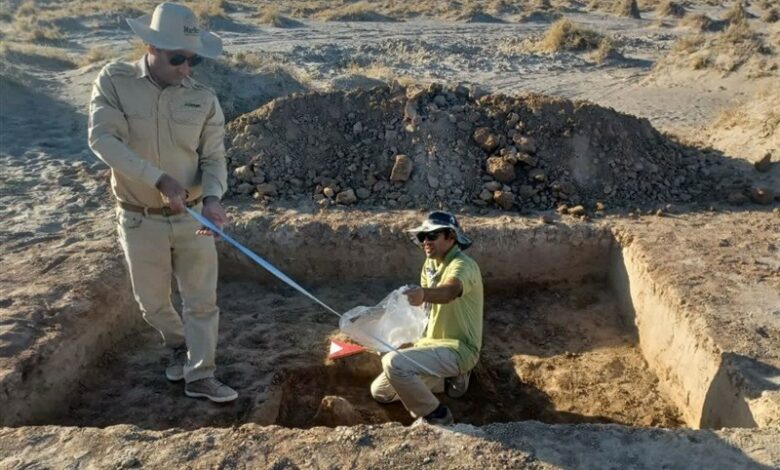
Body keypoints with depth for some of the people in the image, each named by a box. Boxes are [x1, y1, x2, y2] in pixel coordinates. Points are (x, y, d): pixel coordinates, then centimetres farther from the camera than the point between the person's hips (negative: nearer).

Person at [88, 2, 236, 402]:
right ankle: (178, 345, 46)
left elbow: (214, 158, -3)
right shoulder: (113, 81, -9)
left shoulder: (204, 99, -5)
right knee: (152, 302, 16)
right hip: (139, 220, 0)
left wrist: (212, 198, -24)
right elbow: (102, 139, -20)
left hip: (191, 218, 1)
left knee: (202, 300, 4)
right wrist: (159, 179, -30)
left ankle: (199, 377, 19)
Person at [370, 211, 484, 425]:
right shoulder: (430, 264, 7)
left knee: (393, 363, -32)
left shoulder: (463, 265, -22)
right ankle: (449, 378, 18)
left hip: (457, 348, -9)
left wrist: (423, 294, -63)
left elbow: (449, 292, -45)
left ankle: (435, 416, -11)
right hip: (432, 343, 9)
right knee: (380, 391, 13)